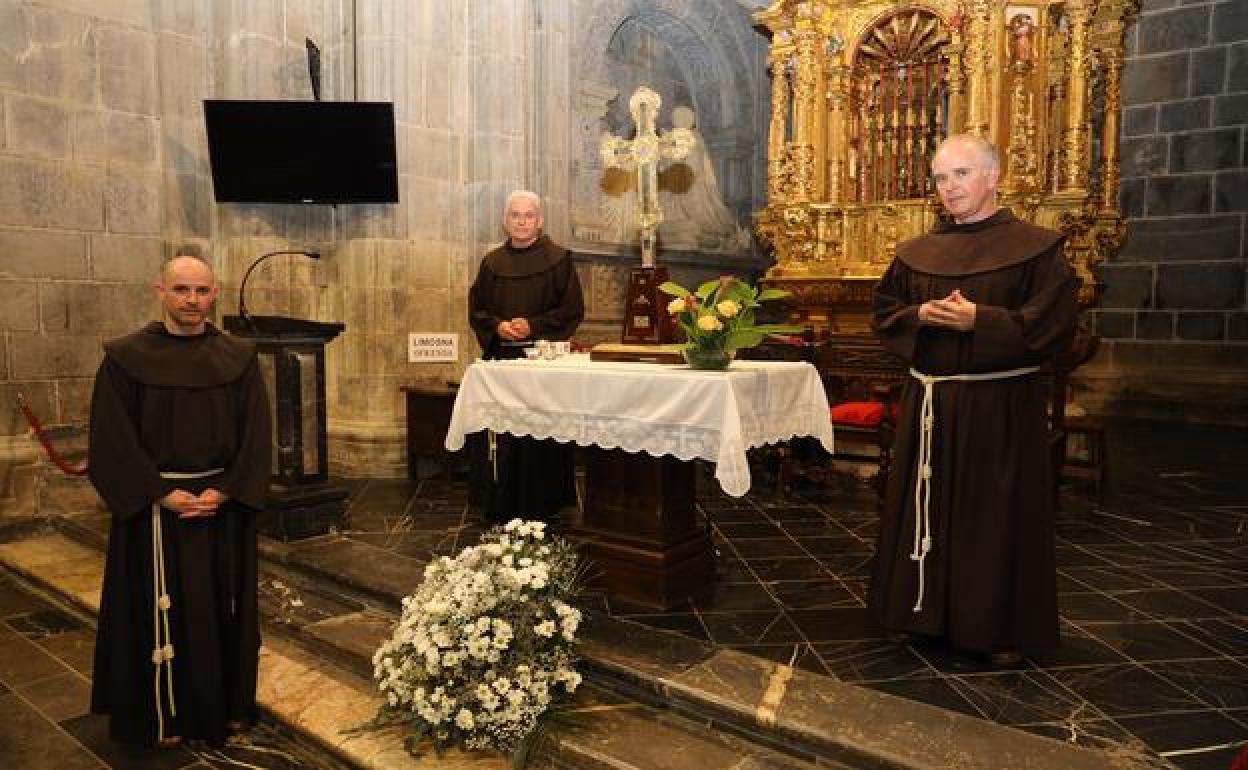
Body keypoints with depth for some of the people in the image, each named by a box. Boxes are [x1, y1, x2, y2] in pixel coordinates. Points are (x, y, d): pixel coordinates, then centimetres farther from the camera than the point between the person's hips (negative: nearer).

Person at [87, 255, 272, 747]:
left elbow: (256, 433, -2)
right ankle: (165, 715, 26)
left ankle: (228, 706, 28)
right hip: (154, 507, -2)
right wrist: (162, 495, -14)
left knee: (223, 610, 12)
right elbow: (112, 440, -7)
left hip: (223, 504, 2)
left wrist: (223, 491, -12)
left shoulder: (239, 357, 1)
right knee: (161, 614, 8)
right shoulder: (126, 357, -4)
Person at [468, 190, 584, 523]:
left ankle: (540, 507, 10)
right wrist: (497, 326, -7)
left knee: (540, 436, -2)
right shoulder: (492, 262, 12)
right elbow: (476, 310, 13)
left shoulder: (557, 259, 1)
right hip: (499, 358, 3)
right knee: (499, 436, 3)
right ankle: (500, 507, 15)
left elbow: (573, 309, -3)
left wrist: (533, 326, -13)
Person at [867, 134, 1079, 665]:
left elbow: (1054, 321, -10)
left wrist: (980, 320, -19)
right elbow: (884, 313, 11)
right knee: (926, 507, 10)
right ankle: (926, 609, 27)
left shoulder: (1035, 247, -3)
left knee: (997, 513, 4)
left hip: (1000, 404, -4)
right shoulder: (917, 253, 9)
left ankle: (1003, 628, 20)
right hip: (928, 402, 4)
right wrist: (921, 316, -9)